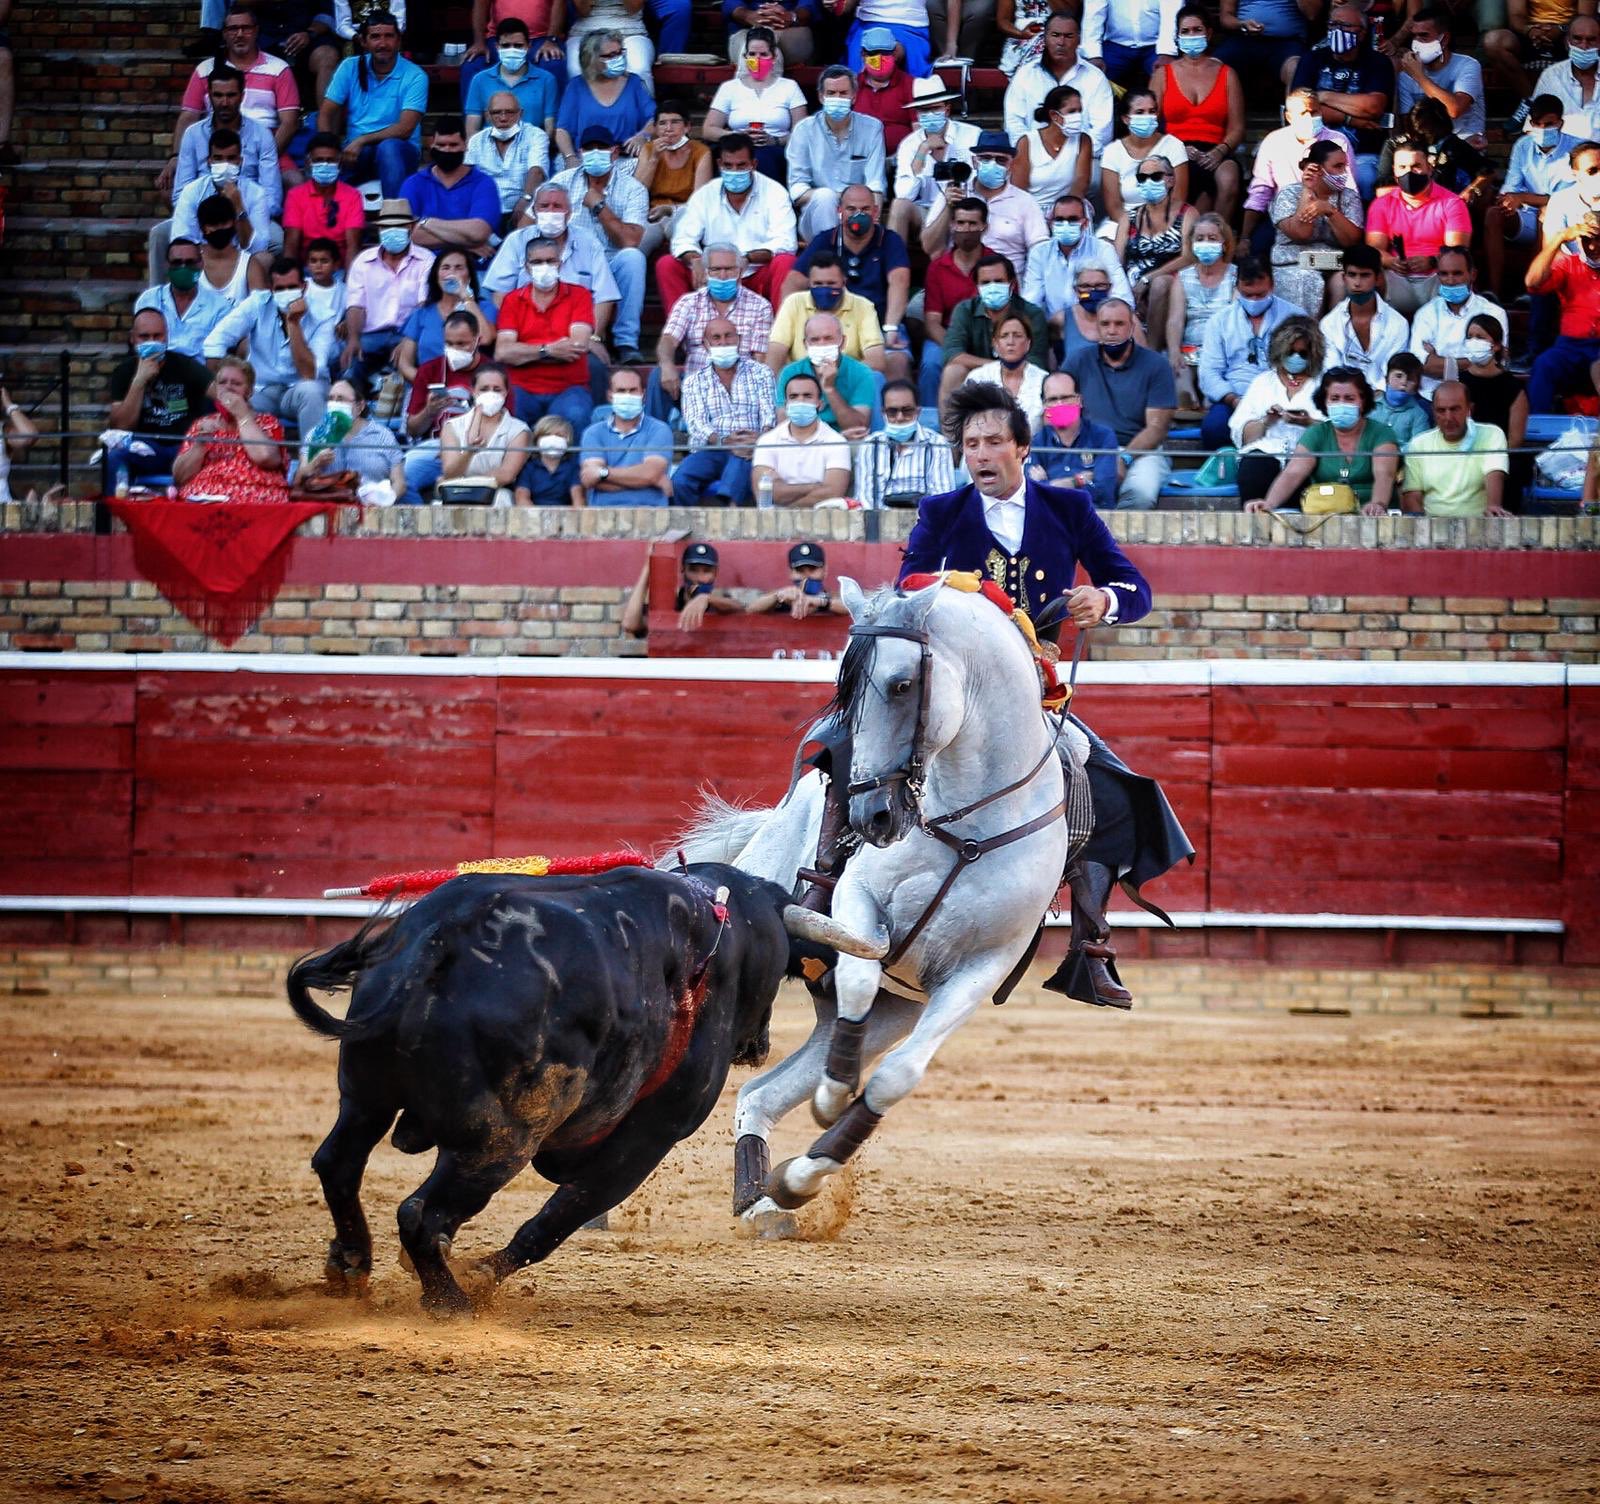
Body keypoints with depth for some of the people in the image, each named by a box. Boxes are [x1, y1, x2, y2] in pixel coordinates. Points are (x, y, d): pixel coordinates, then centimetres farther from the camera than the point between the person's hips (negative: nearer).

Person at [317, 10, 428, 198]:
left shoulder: (414, 76, -5)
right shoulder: (350, 68, 5)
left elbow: (405, 129, -16)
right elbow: (326, 115, 3)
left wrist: (362, 141, -25)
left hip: (399, 151, -2)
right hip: (355, 149, 2)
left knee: (389, 147, -39)